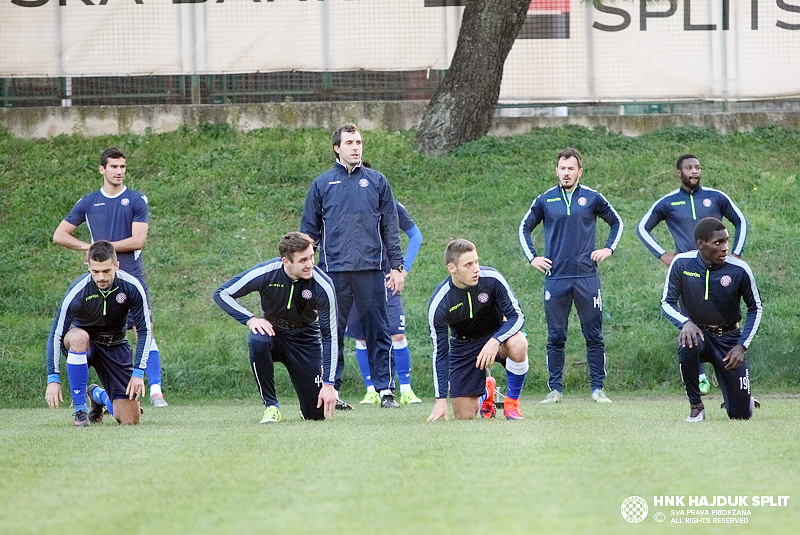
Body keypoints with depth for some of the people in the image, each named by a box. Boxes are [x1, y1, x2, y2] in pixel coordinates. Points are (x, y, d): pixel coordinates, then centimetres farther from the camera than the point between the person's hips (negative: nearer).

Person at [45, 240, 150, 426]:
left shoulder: (132, 288, -19)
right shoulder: (77, 291, -26)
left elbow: (144, 331, -9)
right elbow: (56, 335, -19)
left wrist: (138, 373, -15)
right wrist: (53, 379, -25)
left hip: (115, 345, 2)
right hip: (82, 343, -2)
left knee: (130, 420, -8)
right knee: (78, 336, -42)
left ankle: (98, 395, 28)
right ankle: (80, 409, -26)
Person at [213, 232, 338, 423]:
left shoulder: (323, 286, -24)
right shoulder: (266, 273, -24)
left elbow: (330, 336, -19)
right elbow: (221, 294, -13)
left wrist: (328, 384, -23)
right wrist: (250, 319, -29)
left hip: (305, 338, 0)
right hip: (273, 331, 0)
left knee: (317, 413, -7)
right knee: (258, 340, -39)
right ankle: (271, 407, -22)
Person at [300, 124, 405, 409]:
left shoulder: (377, 182, 11)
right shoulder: (322, 184, 10)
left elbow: (390, 228, 11)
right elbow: (309, 230, 12)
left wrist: (396, 267, 5)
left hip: (370, 268, 0)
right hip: (334, 270, 0)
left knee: (378, 331, -1)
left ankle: (385, 389, 2)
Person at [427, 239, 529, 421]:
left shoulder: (491, 279, -24)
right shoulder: (438, 304, -24)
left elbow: (517, 316, -18)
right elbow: (439, 353, -16)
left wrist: (495, 342, -37)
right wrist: (441, 400, -19)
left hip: (497, 333, 0)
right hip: (463, 347, 0)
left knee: (518, 345, -37)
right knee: (464, 416, -5)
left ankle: (512, 401, -11)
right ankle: (486, 391, 32)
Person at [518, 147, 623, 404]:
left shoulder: (592, 198, 5)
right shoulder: (545, 200, 7)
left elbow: (616, 222, 19)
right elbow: (524, 228, 20)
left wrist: (608, 248, 7)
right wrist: (532, 257, 9)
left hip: (587, 277, -1)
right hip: (555, 277, 1)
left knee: (594, 336, 0)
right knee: (556, 337, 2)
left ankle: (597, 388, 5)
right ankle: (555, 389, 7)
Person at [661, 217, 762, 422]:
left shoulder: (739, 269, -13)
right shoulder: (681, 264, -12)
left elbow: (756, 308, -1)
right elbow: (667, 302, -5)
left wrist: (742, 346, -10)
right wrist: (685, 323, -26)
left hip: (728, 338, 0)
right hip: (698, 332, 0)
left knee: (740, 414, -6)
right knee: (688, 345, -39)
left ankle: (744, 400, 35)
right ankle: (696, 406, -17)